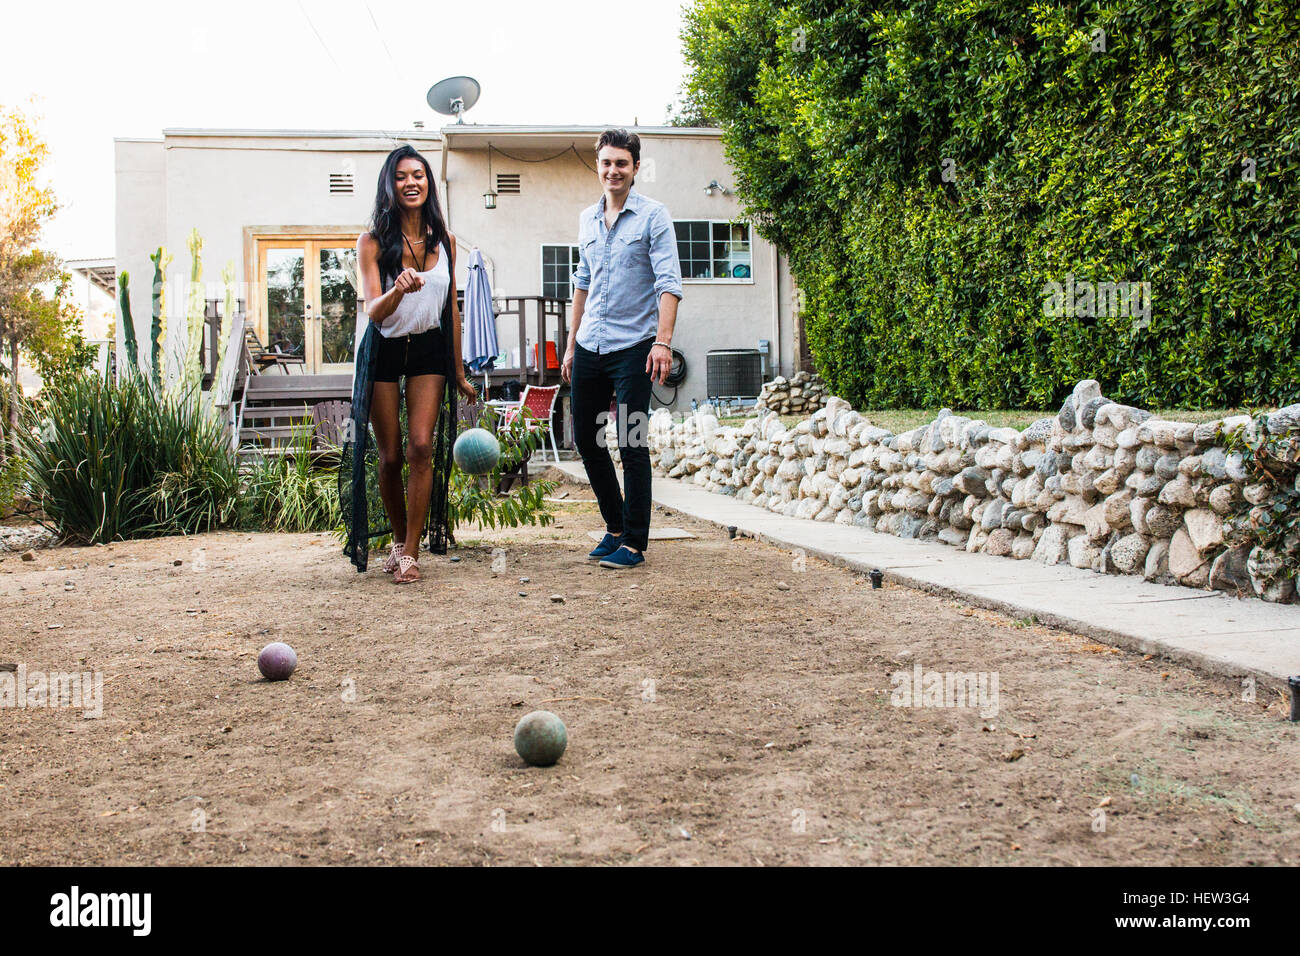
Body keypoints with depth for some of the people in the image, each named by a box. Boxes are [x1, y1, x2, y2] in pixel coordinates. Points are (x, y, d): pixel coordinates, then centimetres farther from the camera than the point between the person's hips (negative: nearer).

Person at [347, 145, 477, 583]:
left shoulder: (444, 241, 4)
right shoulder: (373, 242, -6)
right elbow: (374, 312, -15)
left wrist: (459, 372, 14)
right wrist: (399, 290, -38)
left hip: (430, 350, 1)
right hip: (384, 350, -1)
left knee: (421, 445, -14)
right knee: (389, 456, 3)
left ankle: (411, 551, -9)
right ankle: (398, 540, 24)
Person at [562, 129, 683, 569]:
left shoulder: (653, 216, -4)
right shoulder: (587, 219, 14)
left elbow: (668, 283, -12)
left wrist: (663, 341, -23)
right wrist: (571, 346, 20)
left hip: (632, 347, -6)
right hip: (589, 347, 6)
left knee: (632, 446, -5)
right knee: (586, 438, 10)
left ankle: (633, 542, 4)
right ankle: (615, 526, 26)